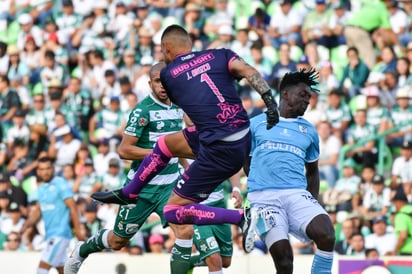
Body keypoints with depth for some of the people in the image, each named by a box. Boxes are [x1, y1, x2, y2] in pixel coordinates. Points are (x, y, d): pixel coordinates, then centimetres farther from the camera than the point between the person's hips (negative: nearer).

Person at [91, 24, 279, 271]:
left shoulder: (168, 75, 5)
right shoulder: (219, 55, 8)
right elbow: (249, 71, -9)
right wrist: (270, 100, -18)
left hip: (219, 151, -6)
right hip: (244, 138, 6)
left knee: (175, 210, 4)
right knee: (165, 143, 24)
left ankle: (242, 217, -9)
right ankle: (127, 194, 40)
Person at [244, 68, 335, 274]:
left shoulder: (308, 131, 20)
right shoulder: (256, 124, 14)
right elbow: (247, 162, 23)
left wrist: (313, 202, 19)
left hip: (297, 194, 2)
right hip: (263, 195, -2)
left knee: (326, 236, -25)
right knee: (282, 255, -18)